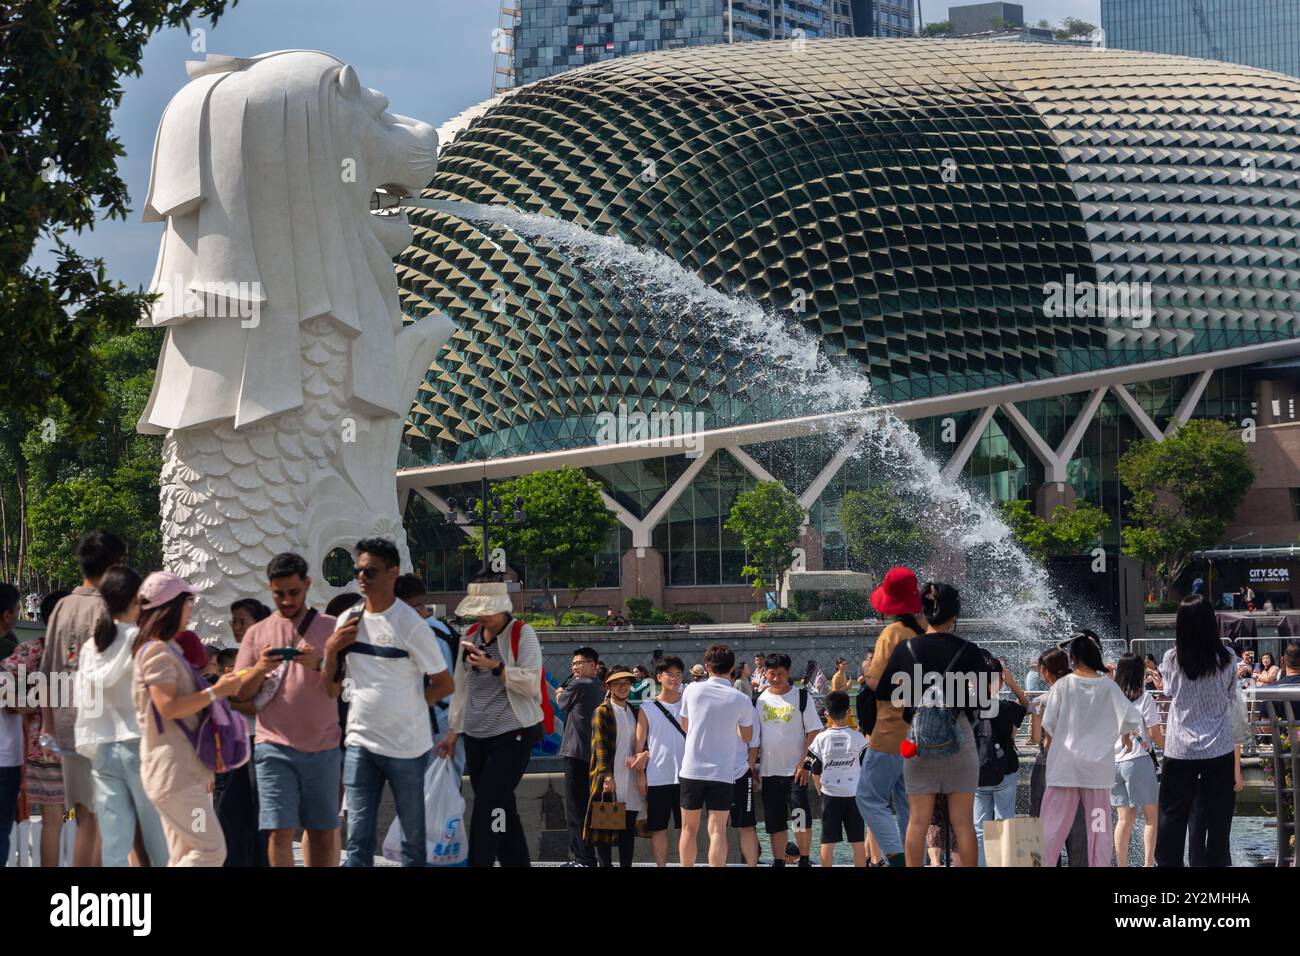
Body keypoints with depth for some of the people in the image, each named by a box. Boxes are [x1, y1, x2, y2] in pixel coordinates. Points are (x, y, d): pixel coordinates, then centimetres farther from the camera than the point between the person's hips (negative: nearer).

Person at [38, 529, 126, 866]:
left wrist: (47, 725, 16)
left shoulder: (61, 608, 11)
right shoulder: (105, 608, -10)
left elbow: (46, 673, 12)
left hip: (65, 726, 7)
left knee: (85, 819, 11)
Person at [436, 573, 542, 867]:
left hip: (512, 734, -6)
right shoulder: (471, 637, 13)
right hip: (476, 737, 6)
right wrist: (454, 730, 14)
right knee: (502, 810, 8)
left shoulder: (522, 634, -4)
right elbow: (462, 688, 17)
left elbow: (531, 683, -11)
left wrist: (494, 666, -20)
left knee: (487, 809, -13)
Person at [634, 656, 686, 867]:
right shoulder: (647, 709, 3)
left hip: (684, 776, 0)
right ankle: (661, 865, 10)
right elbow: (640, 744, 4)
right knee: (658, 827, 4)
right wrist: (641, 772, -4)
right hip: (657, 777, 0)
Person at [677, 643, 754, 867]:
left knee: (689, 828, 13)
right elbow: (746, 737, 9)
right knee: (717, 830, -2)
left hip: (692, 770, 1)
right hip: (722, 773, -1)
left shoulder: (693, 690, -2)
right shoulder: (741, 700, -5)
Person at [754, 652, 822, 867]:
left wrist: (804, 763, -12)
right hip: (769, 770, 4)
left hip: (795, 770, -4)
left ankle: (805, 860, 4)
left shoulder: (801, 697, -3)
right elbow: (754, 737, 13)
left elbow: (814, 732, -4)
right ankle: (778, 862, 13)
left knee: (801, 817, -8)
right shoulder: (760, 700, 8)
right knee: (775, 822, 7)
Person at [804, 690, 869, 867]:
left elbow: (815, 771, 1)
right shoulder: (857, 738, -4)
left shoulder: (821, 739, -3)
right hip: (854, 793, 0)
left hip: (830, 794, 0)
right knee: (858, 841, 6)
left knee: (828, 840, 2)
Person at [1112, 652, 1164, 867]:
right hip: (1138, 760, -5)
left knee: (1125, 818, 9)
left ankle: (1121, 864, 5)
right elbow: (1155, 734, -6)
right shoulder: (1144, 698, -6)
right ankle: (1149, 862, -3)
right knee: (1151, 814, 4)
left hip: (1113, 760, 5)